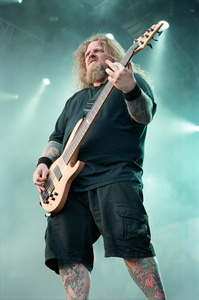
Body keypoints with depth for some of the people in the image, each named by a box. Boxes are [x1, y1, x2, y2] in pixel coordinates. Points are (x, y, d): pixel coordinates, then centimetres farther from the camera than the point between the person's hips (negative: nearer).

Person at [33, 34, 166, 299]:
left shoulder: (132, 79, 13)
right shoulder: (75, 100, 31)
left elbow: (145, 115, -7)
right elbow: (58, 136, 30)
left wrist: (130, 88, -28)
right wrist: (44, 162, 10)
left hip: (115, 175, -6)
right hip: (69, 182, 6)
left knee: (130, 242, -19)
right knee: (68, 252, -5)